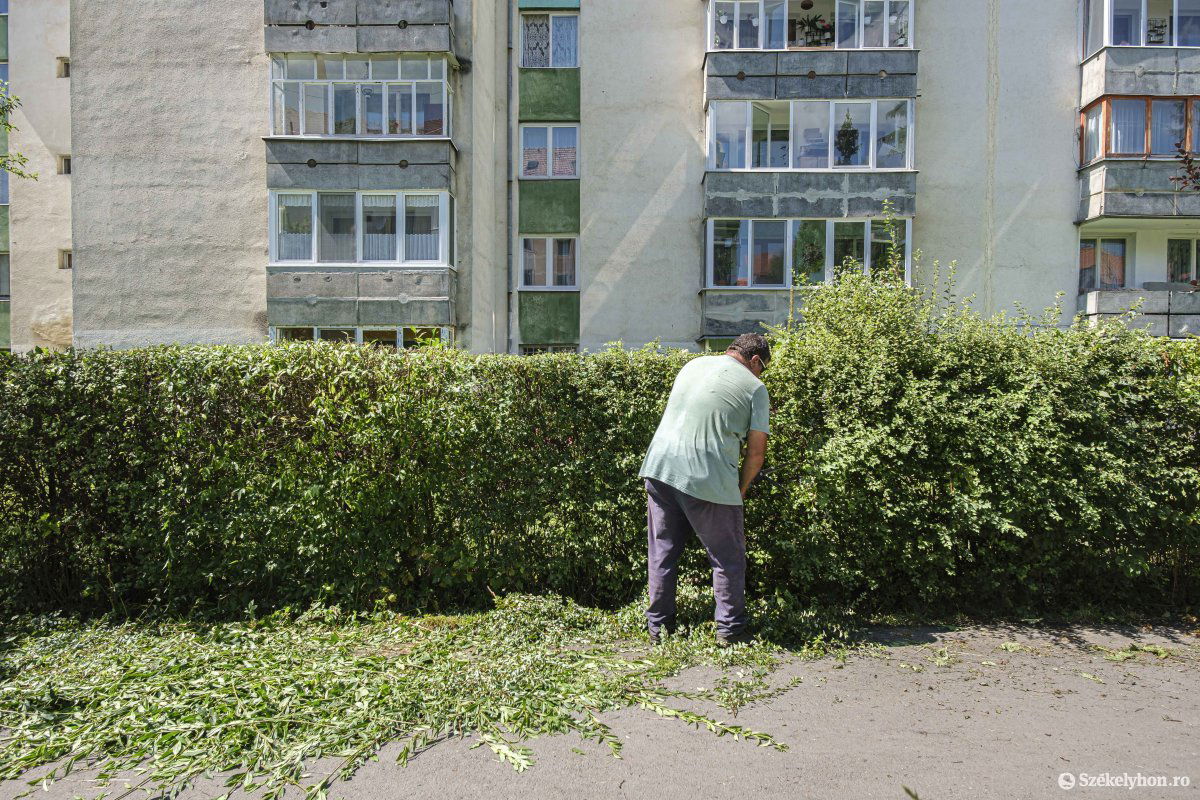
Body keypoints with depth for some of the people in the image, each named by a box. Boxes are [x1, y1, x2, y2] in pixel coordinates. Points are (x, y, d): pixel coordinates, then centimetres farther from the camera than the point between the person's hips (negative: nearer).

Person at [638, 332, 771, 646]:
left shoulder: (692, 366, 18)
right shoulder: (755, 388, 3)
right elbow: (756, 450, 0)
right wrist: (741, 490, 14)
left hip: (660, 467, 5)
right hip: (708, 479, -5)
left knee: (663, 552, 15)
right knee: (728, 558, 12)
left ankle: (658, 626, 24)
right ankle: (730, 629, 22)